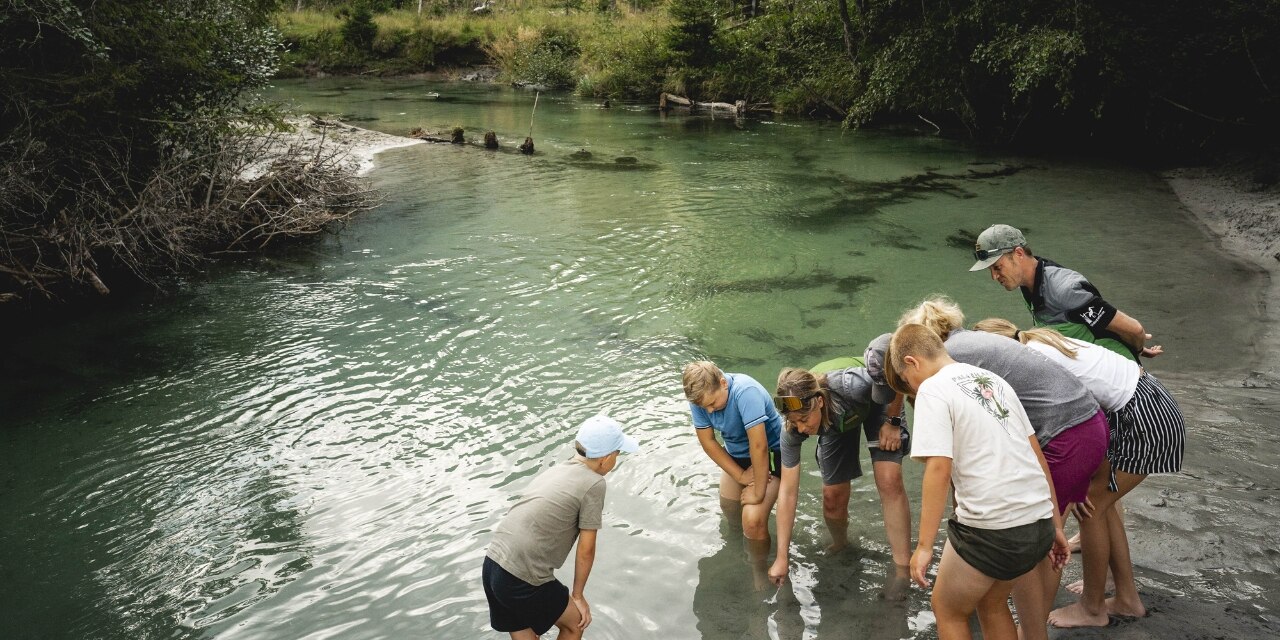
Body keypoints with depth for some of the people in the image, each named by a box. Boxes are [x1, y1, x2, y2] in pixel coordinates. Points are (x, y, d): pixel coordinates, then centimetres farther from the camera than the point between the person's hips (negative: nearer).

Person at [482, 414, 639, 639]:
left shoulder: (557, 469, 13)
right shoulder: (593, 484, -9)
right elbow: (586, 550, -6)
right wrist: (577, 595, 9)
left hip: (492, 563, 7)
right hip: (521, 580, -7)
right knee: (575, 622, 18)